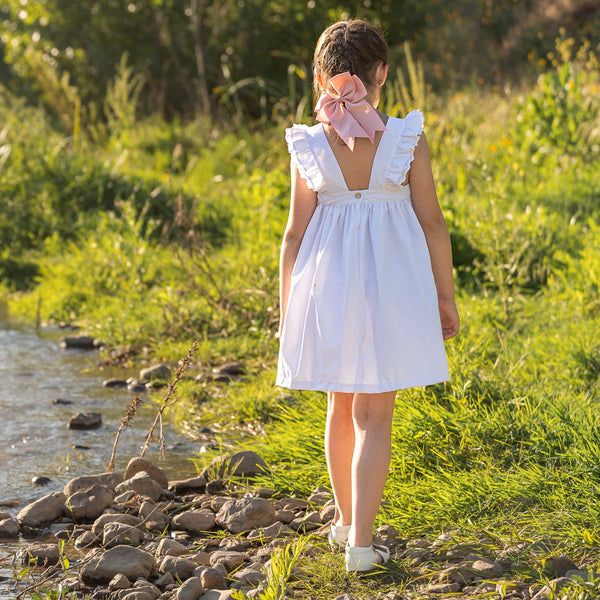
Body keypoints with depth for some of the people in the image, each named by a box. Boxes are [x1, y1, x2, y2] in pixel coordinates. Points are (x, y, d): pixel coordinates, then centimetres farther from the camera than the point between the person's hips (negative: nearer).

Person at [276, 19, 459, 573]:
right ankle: (361, 541, -6)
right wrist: (446, 296, 6)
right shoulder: (407, 140, -7)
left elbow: (296, 234, 0)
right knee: (373, 415, 3)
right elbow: (433, 224, -4)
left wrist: (287, 313, 8)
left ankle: (346, 520, 32)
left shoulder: (309, 147, -4)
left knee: (342, 406, 19)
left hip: (328, 281, 2)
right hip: (392, 283, -2)